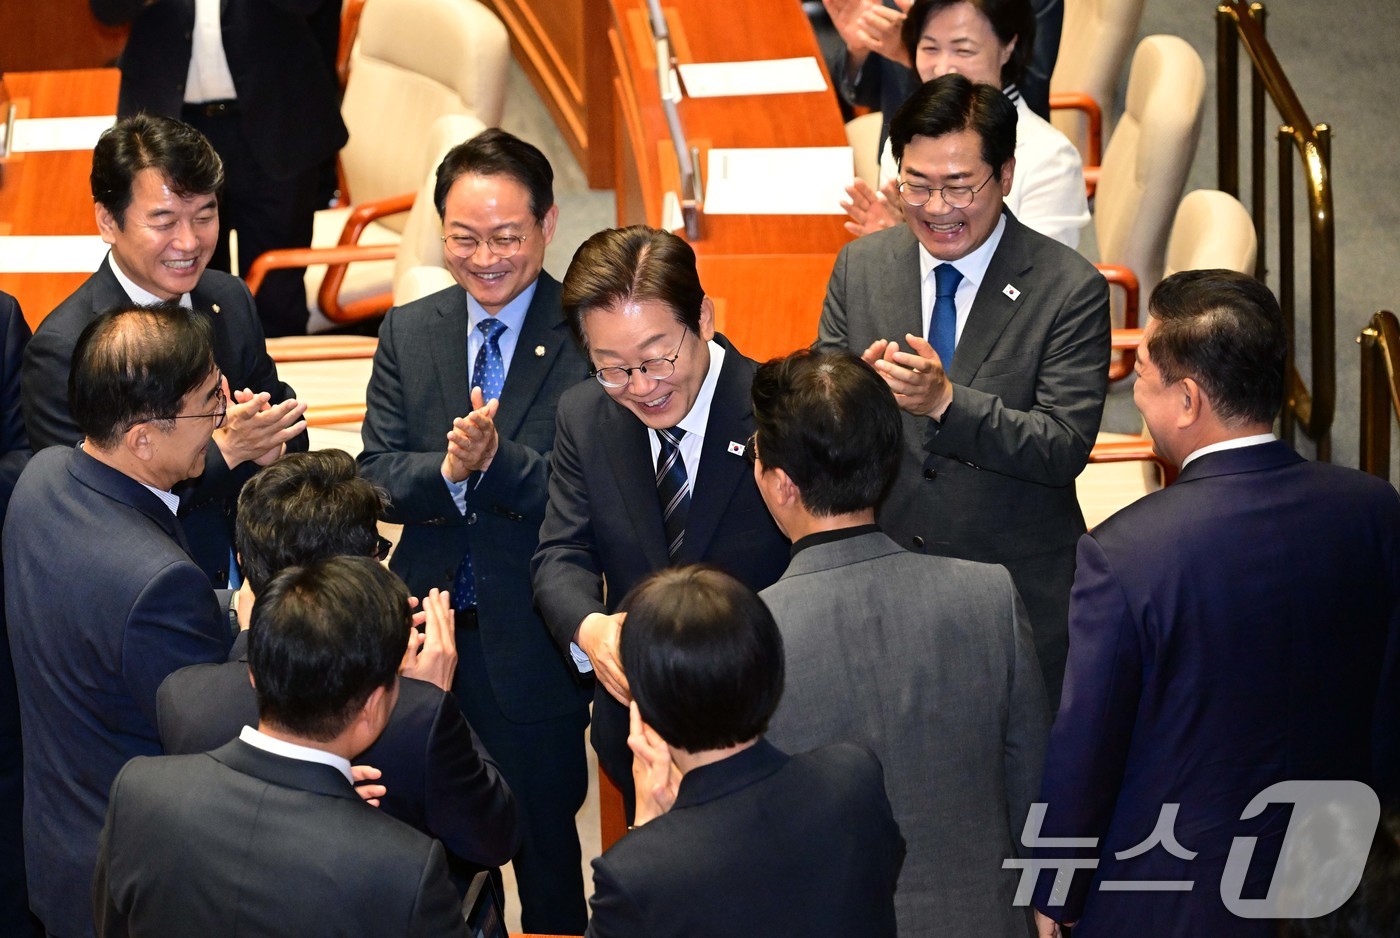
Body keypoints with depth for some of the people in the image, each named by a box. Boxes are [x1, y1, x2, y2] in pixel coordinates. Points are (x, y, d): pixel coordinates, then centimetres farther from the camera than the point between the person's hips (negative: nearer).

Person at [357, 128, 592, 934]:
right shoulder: (408, 333, 4)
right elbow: (377, 477, -3)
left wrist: (496, 461, -33)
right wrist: (449, 469, -24)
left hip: (534, 647, -4)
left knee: (545, 850, 11)